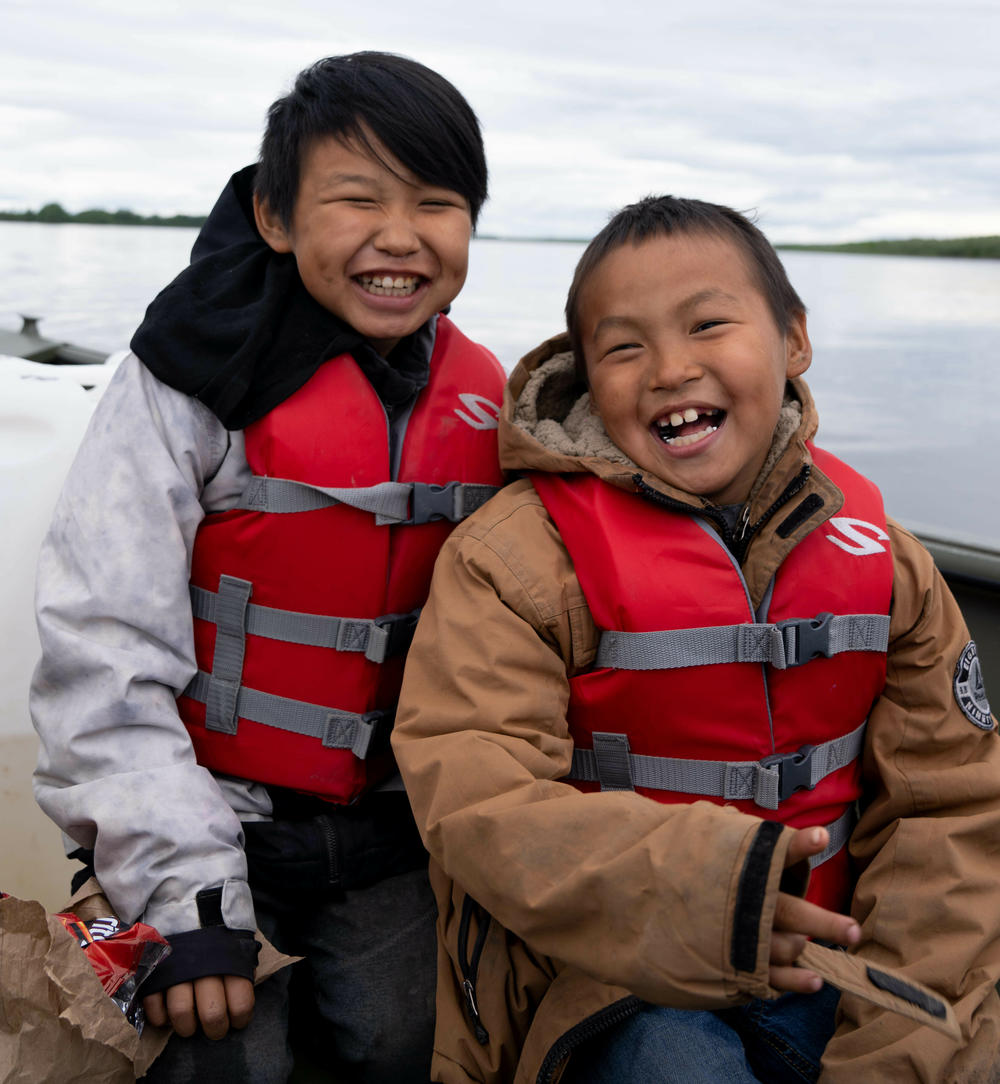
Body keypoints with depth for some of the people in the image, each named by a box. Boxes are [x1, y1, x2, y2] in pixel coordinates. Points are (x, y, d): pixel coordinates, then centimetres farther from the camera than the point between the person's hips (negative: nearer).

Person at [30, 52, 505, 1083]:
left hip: (385, 826, 4)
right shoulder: (202, 379, -15)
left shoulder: (482, 401, 0)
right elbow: (102, 649, -16)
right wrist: (183, 883, -19)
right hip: (199, 813, -3)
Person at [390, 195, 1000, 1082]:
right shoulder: (521, 554, -10)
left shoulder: (880, 554, 2)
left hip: (819, 965, 5)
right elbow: (473, 797, -20)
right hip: (603, 981, -4)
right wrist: (690, 884, -36)